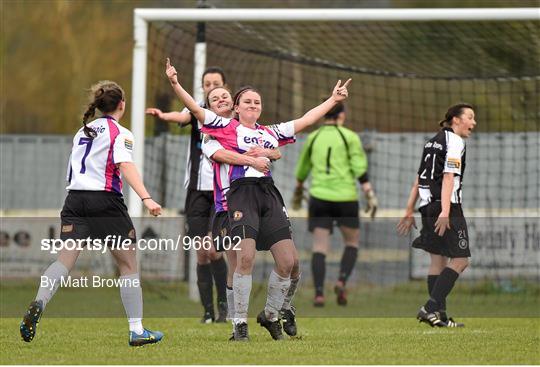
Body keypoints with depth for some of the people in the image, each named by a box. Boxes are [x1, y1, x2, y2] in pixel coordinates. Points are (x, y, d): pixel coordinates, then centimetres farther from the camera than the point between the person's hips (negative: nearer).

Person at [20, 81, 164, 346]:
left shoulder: (83, 131, 20)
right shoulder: (120, 133, -1)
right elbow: (126, 166, -16)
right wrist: (146, 198, -26)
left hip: (75, 198, 5)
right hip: (106, 201, -5)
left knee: (65, 260, -7)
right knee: (128, 265, 8)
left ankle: (38, 305, -35)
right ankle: (137, 331, 6)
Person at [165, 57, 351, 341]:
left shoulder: (271, 133, 26)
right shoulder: (226, 128, 12)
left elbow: (305, 120, 34)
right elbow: (195, 109, 4)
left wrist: (333, 100, 39)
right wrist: (175, 85, -8)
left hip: (269, 195, 5)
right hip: (241, 192, -5)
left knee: (288, 261, -5)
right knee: (246, 256, -21)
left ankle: (271, 315, 17)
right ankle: (240, 322, -10)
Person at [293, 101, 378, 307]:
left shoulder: (313, 138, 11)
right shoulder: (349, 137, 1)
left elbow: (302, 170, 22)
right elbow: (360, 169, -8)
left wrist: (298, 193, 39)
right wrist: (371, 197, -7)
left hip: (319, 197, 2)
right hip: (345, 197, -2)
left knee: (319, 247, 1)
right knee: (352, 242, 16)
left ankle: (319, 293, -14)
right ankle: (342, 282, -5)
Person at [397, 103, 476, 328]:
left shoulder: (433, 141, 21)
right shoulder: (454, 141, -6)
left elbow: (419, 179, 21)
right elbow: (448, 177, -17)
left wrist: (410, 211, 23)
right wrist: (445, 212, -25)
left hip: (427, 206, 9)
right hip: (446, 205, -9)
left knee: (438, 260, 10)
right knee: (460, 259, -6)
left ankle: (438, 316, 9)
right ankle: (431, 308, -15)